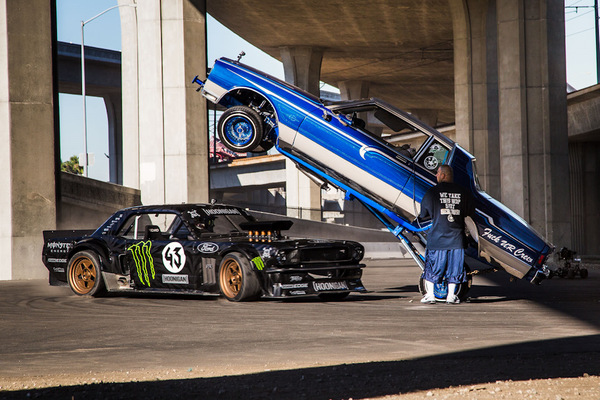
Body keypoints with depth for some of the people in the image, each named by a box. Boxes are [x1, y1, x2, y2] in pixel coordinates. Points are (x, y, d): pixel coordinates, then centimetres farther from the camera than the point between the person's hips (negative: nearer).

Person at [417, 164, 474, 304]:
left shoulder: (432, 192, -4)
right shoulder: (463, 192, 3)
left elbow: (423, 214, 3)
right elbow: (470, 212, 11)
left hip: (437, 237, -2)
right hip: (457, 237, 2)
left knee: (432, 265, 8)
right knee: (454, 266, 9)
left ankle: (430, 295, 8)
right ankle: (451, 295, 10)